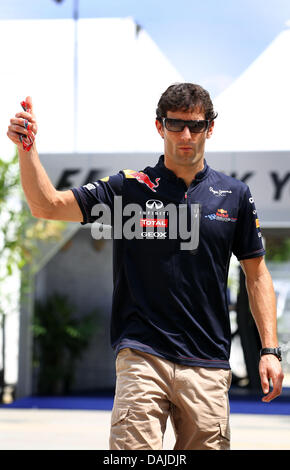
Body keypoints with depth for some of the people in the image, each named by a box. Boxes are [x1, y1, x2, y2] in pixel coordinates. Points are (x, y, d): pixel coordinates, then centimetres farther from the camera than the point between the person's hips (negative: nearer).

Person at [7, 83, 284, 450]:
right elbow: (47, 205, -1)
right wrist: (26, 147, -17)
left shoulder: (234, 195, 8)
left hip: (208, 364, 2)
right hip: (143, 356, -2)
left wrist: (270, 350, 5)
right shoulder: (129, 187, 3)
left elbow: (256, 272, 13)